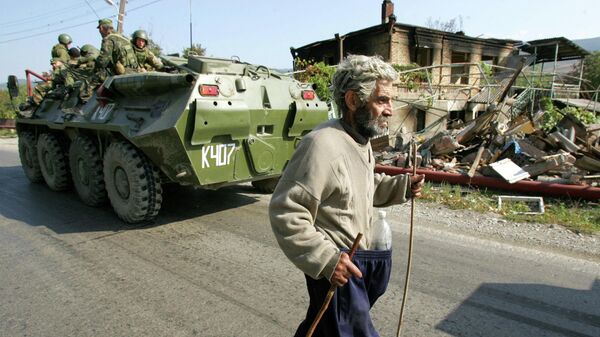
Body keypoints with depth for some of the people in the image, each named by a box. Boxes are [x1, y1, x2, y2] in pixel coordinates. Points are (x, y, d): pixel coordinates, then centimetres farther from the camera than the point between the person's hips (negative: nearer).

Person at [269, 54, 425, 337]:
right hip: (336, 266, -9)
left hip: (361, 255, 9)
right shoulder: (323, 144, -26)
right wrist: (326, 258, -28)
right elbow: (285, 212, -26)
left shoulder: (361, 140, 6)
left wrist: (402, 186, 5)